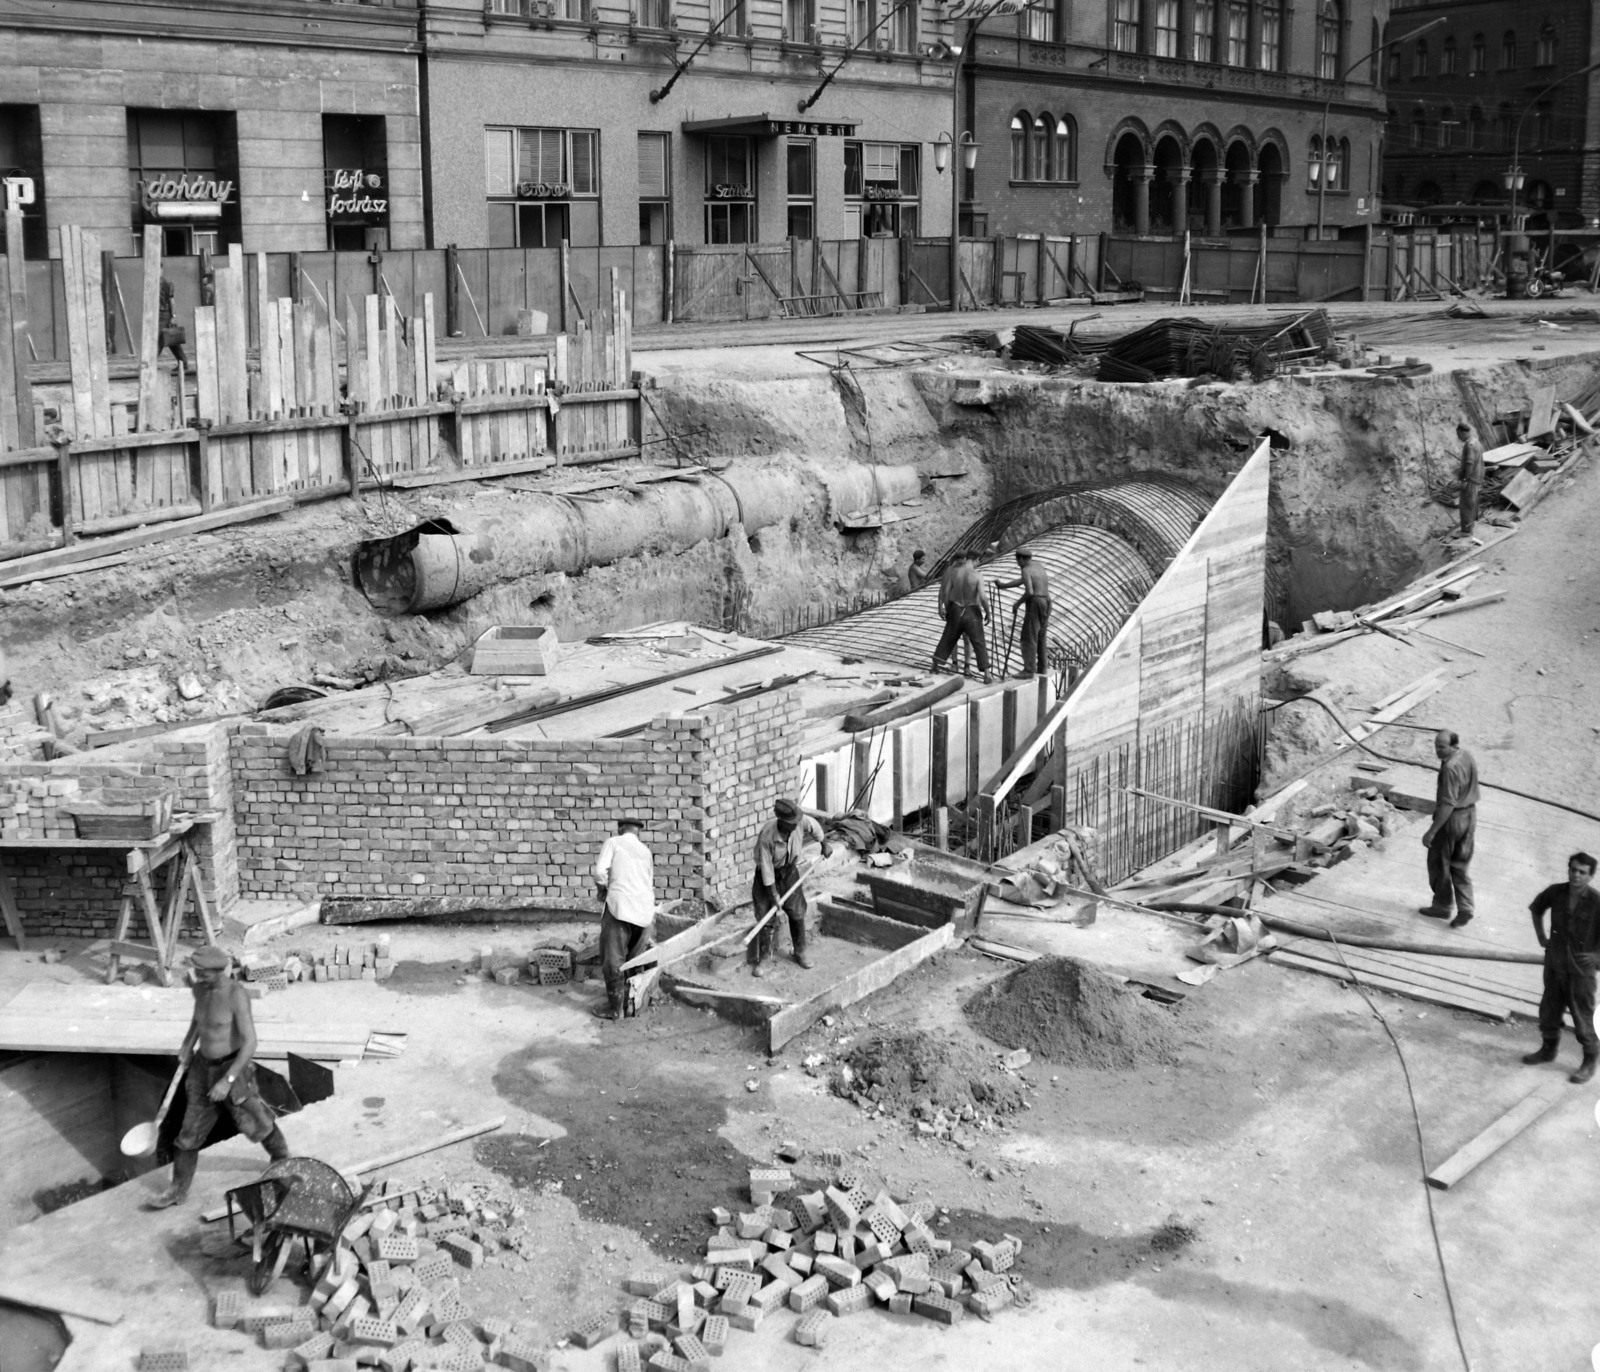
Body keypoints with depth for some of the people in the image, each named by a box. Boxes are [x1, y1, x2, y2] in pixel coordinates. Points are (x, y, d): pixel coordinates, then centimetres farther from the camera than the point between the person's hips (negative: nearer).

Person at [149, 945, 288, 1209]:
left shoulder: (237, 995, -27)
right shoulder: (200, 988, -4)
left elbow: (250, 1042, -27)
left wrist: (228, 1080, -29)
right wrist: (188, 1044, 7)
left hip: (233, 1068, -6)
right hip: (204, 1066, 6)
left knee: (255, 1122, 14)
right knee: (190, 1128, 8)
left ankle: (281, 1157, 43)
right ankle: (178, 1189, 21)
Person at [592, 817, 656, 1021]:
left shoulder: (613, 842, 5)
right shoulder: (646, 851, 22)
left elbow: (600, 872, -8)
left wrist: (602, 891, 10)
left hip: (620, 905, -5)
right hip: (645, 910, 5)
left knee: (613, 960, 1)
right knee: (635, 959, 14)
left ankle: (615, 1008, 3)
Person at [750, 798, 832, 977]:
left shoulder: (801, 821, -25)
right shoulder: (767, 836, -35)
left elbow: (814, 827, 2)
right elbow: (766, 867, -27)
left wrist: (824, 843, 17)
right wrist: (773, 894, -23)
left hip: (789, 871, 4)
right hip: (768, 875, -4)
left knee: (797, 913, 11)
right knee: (766, 918, -4)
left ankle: (800, 951, 31)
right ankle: (757, 962, 7)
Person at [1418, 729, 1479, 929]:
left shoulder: (1450, 768, -28)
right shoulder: (1467, 757, 1)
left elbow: (1448, 805, -28)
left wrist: (1431, 831, -23)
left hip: (1451, 818, -9)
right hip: (1469, 815, 9)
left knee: (1439, 864, 12)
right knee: (1459, 866, 17)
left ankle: (1442, 906, 25)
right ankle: (1465, 908, 12)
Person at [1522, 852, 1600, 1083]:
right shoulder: (1555, 893, -8)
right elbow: (1536, 909, 13)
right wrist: (1541, 938, 9)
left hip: (1580, 968, -4)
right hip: (1554, 962, 4)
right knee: (1549, 1010, 18)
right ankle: (1548, 1048, 39)